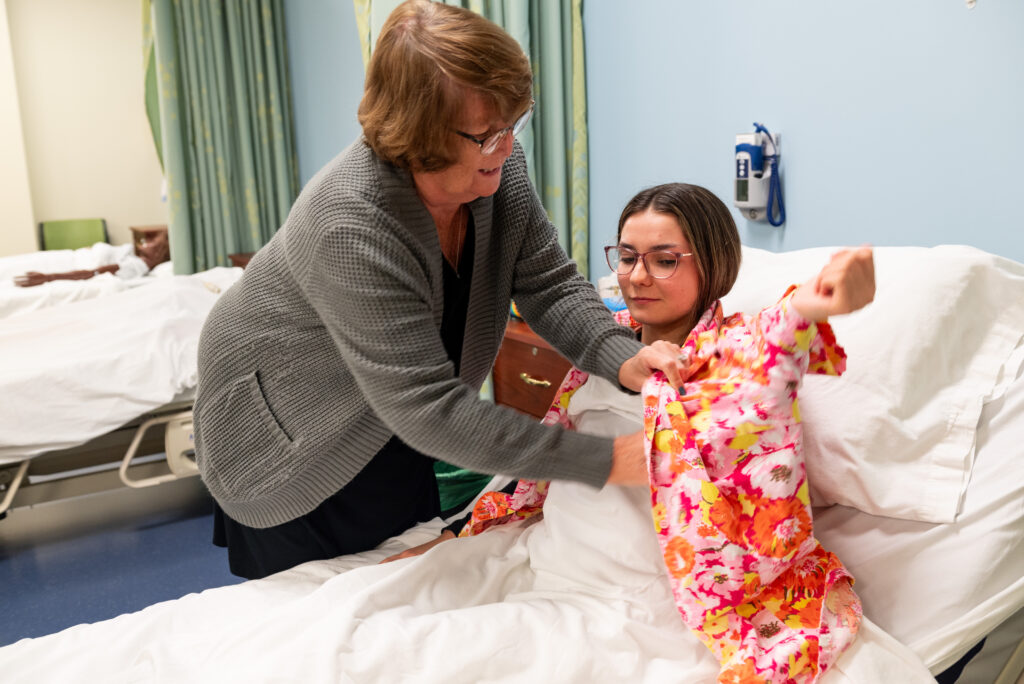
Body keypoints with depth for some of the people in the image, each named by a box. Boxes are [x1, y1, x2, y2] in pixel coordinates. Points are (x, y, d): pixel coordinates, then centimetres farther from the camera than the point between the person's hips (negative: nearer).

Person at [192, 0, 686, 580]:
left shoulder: (500, 168, -16)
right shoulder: (351, 226, -39)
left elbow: (552, 287, -12)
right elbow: (433, 412, -39)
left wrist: (622, 358, -33)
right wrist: (604, 461, -38)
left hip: (388, 422, 6)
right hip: (285, 430, -6)